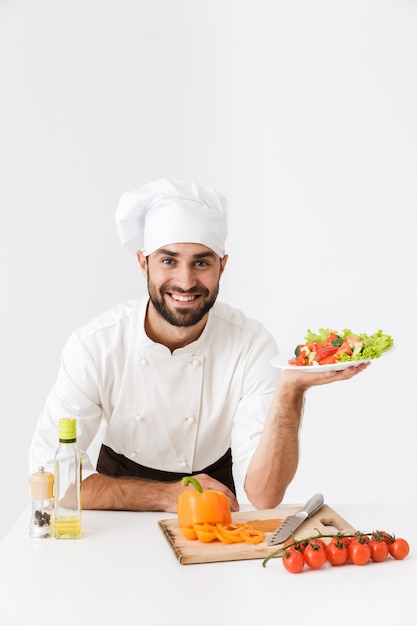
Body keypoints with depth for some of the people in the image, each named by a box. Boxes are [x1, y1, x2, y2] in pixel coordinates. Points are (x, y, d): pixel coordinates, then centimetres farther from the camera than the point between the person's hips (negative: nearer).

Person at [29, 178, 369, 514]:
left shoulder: (252, 344, -15)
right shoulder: (95, 345, -16)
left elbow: (263, 496, -21)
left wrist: (290, 390, -34)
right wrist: (167, 495, -20)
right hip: (121, 523, 1)